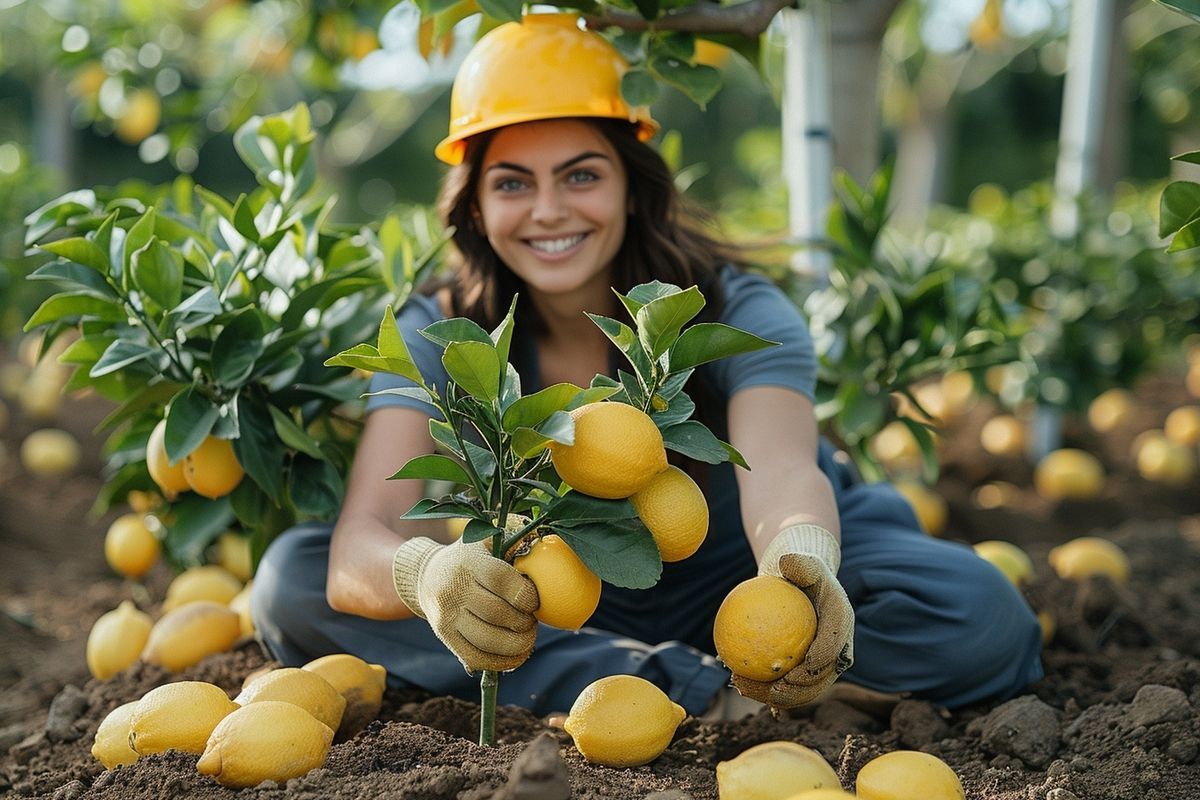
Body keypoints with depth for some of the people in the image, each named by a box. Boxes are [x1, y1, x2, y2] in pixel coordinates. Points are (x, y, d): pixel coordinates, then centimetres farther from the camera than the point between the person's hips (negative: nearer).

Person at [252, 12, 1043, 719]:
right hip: (563, 605, 2)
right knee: (294, 578, -22)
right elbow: (360, 542, -31)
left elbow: (780, 469, -40)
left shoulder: (738, 317, -21)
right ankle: (699, 688, -28)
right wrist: (427, 572, -56)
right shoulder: (437, 337, -17)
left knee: (976, 613, -29)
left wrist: (803, 563, -65)